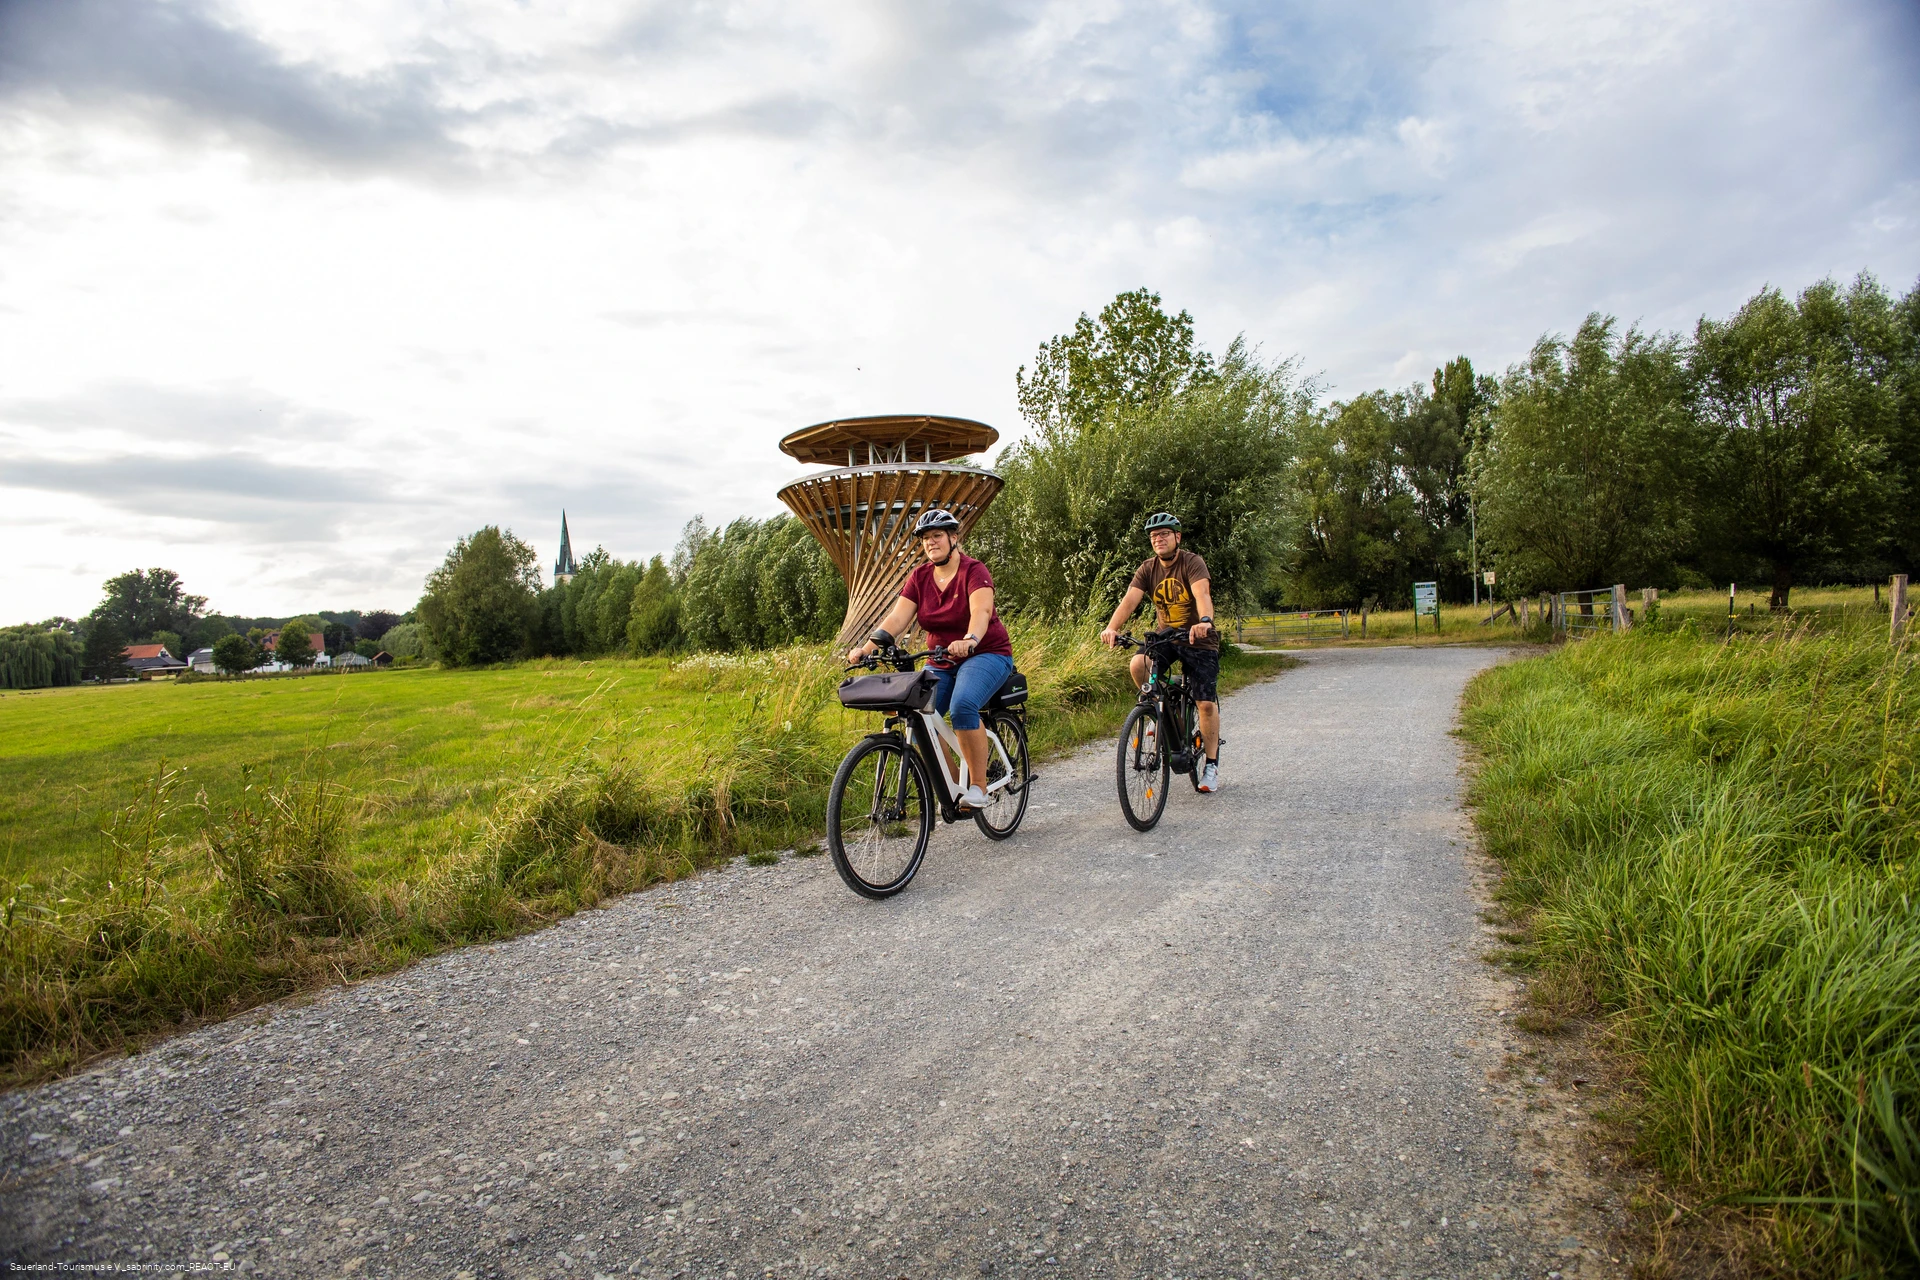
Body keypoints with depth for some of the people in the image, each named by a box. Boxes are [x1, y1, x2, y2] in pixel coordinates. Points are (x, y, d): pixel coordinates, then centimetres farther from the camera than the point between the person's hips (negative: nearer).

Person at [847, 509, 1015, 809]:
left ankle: (978, 787, -21)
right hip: (941, 662, 6)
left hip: (986, 654, -5)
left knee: (962, 706, -33)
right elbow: (897, 618, -10)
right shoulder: (920, 577, 2)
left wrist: (969, 640, -54)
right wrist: (867, 647, -26)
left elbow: (981, 610, -33)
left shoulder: (974, 571, -14)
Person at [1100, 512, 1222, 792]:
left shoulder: (1192, 563, -16)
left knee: (1206, 703, -8)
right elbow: (1129, 600, -18)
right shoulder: (1148, 568, -4)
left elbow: (1202, 594, -34)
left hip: (1198, 639, -3)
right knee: (1137, 665, -28)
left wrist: (1205, 621, -56)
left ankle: (1211, 765, 10)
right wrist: (1111, 628, -37)